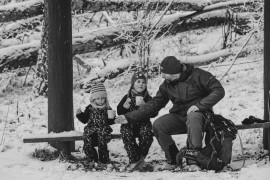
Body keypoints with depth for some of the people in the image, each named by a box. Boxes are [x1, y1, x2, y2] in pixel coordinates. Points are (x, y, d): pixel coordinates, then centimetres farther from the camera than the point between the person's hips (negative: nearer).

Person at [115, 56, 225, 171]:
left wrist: (199, 105, -26)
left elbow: (219, 90, -15)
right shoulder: (166, 85, 5)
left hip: (199, 114, -5)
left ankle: (193, 161, -37)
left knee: (193, 117, -41)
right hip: (179, 117, 5)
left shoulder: (198, 75, -12)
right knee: (158, 125, -21)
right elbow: (154, 104, 7)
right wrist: (130, 117, 1)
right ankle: (173, 159, -5)